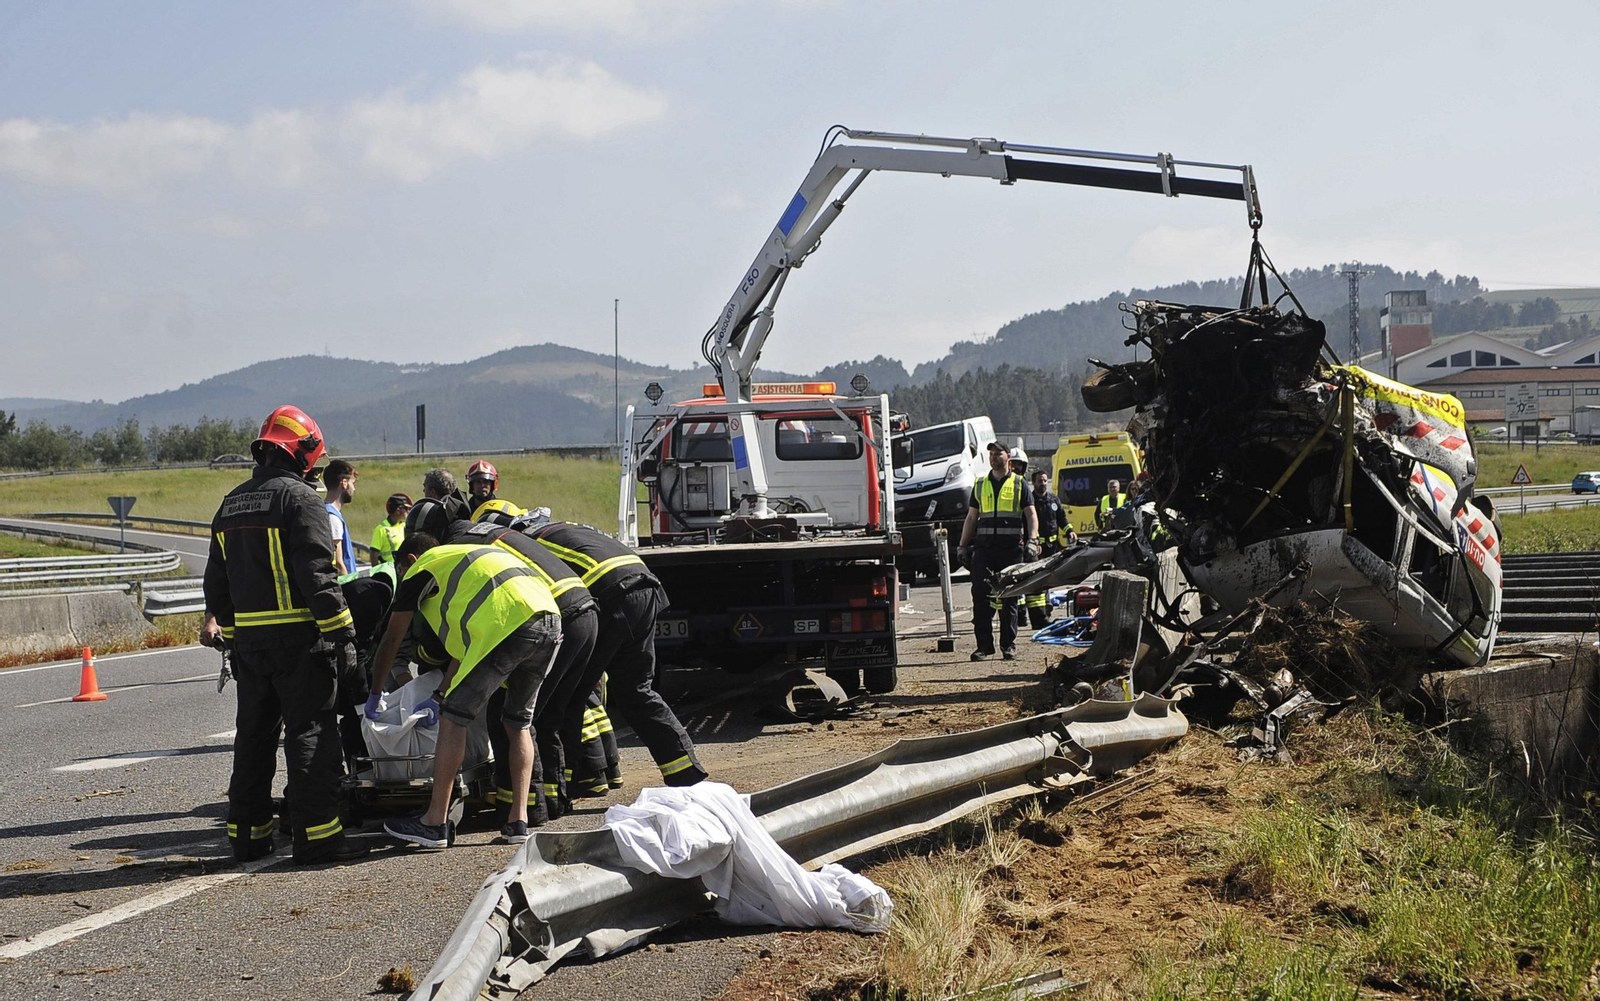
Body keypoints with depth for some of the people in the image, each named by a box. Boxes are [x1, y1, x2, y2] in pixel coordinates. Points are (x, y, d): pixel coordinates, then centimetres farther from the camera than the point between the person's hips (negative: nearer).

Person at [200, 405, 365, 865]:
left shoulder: (231, 503, 15)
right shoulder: (300, 498, -10)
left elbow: (216, 577, 19)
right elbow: (317, 575, -16)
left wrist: (220, 621, 27)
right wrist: (342, 633, -14)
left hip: (247, 637, 7)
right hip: (298, 636, -7)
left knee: (254, 732, 14)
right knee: (310, 732, -4)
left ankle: (247, 833, 18)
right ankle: (316, 833, -5)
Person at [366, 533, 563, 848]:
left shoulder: (421, 569, 18)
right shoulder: (470, 556, 39)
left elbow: (391, 641, 24)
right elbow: (467, 641, 41)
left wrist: (374, 696, 37)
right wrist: (440, 696, 46)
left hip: (506, 626, -8)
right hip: (552, 624, 8)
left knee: (453, 719, 4)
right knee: (519, 723, 22)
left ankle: (434, 823, 8)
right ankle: (518, 821, 18)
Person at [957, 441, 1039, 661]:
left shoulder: (1019, 484, 10)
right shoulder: (980, 485, 17)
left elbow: (1031, 515, 5)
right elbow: (971, 518, 19)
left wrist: (1032, 539, -10)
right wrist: (964, 546, 12)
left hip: (1011, 547, -2)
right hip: (984, 547, 2)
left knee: (1009, 598, 1)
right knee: (980, 596, -6)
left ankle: (1009, 645, 8)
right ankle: (984, 645, -2)